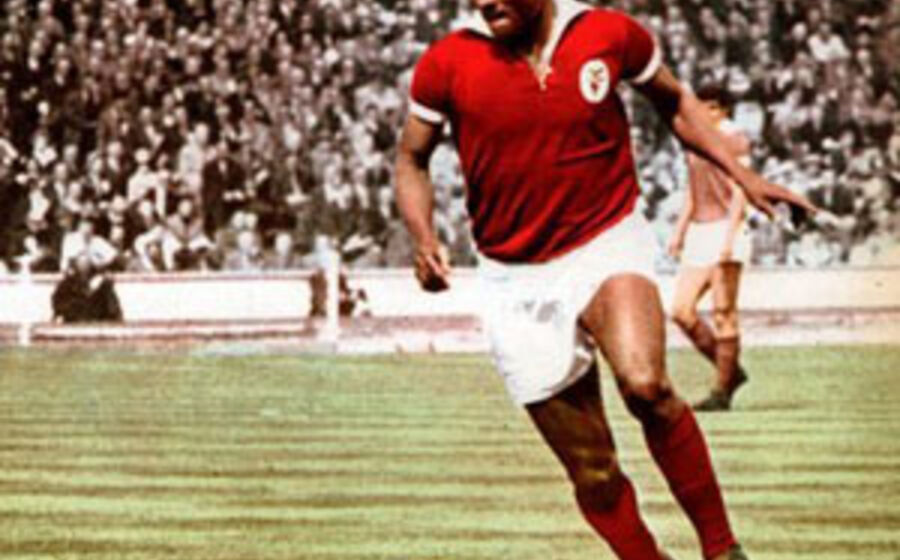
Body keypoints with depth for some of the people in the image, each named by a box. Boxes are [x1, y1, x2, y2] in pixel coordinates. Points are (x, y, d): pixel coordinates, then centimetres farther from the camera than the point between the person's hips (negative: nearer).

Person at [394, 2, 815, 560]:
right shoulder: (447, 64, -6)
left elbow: (674, 102, 15)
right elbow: (411, 161, 7)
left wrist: (742, 175, 6)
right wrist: (425, 240, -11)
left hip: (608, 245, -2)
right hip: (517, 282, 2)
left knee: (645, 383, -30)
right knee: (592, 472, 2)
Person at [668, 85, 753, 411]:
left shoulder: (735, 140, -5)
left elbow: (739, 192, -11)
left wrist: (729, 237, -19)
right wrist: (679, 232, 17)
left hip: (725, 228, -8)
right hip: (699, 232, 8)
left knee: (723, 313, -8)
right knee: (681, 311, -1)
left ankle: (722, 392, -5)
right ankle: (731, 371, 12)